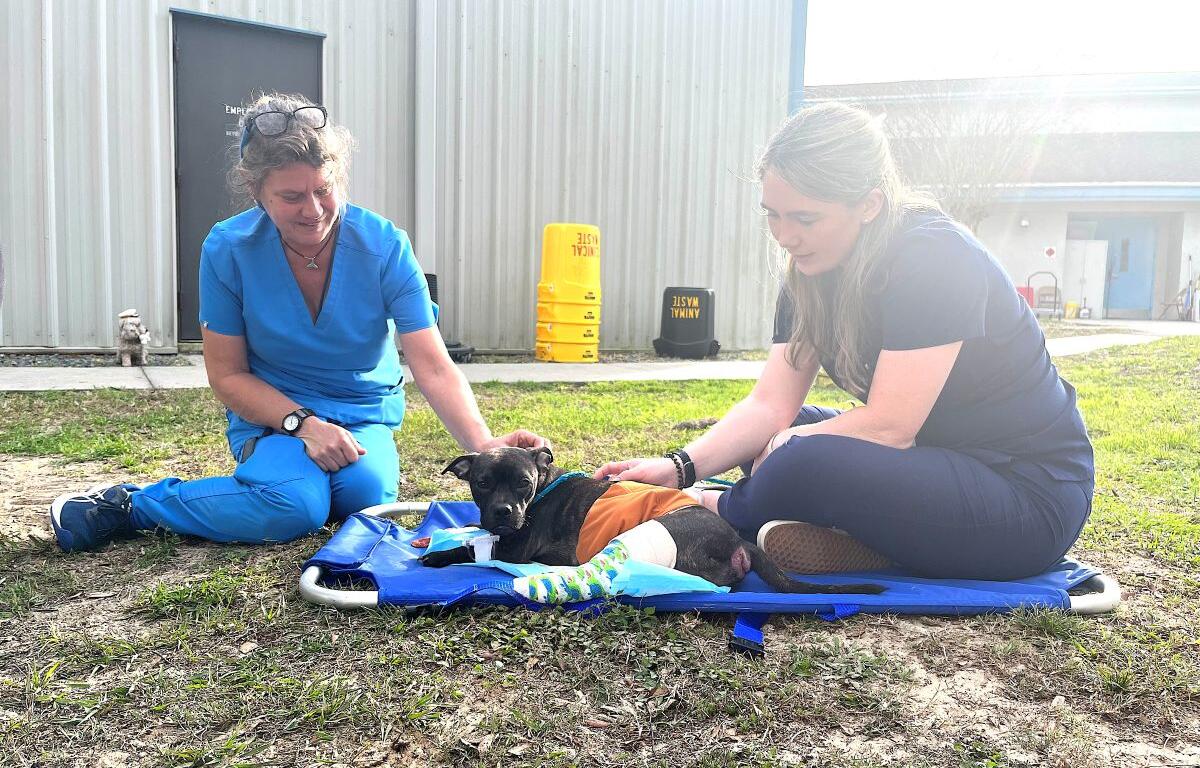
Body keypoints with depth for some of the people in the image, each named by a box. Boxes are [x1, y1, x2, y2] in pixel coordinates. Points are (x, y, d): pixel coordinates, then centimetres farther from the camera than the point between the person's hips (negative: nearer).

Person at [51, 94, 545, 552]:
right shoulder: (227, 250, -15)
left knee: (367, 492, -29)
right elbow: (228, 376, -7)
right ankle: (129, 505, -9)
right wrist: (304, 424, -23)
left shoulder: (384, 247, -17)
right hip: (271, 412, -1)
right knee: (297, 504, -30)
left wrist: (482, 444, -39)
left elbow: (435, 369, -22)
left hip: (363, 413, 2)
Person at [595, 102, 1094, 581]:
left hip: (1030, 495, -8)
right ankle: (885, 544, -13)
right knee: (754, 437, 4)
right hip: (937, 457, 8)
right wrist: (681, 466, -17)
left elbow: (888, 425, -26)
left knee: (805, 459, -30)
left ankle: (729, 514, 0)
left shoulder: (934, 260, -24)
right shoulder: (811, 271, 0)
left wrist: (787, 444, -12)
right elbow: (770, 405, -5)